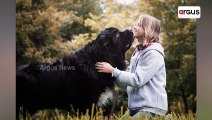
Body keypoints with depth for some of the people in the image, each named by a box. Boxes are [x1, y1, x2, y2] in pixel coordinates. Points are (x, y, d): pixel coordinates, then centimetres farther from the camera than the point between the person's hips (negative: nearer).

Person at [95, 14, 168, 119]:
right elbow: (128, 84, 15)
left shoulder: (153, 53, -10)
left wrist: (113, 71, -13)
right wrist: (110, 73, 2)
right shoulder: (138, 52, 16)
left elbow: (138, 80, -17)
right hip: (136, 108, 8)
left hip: (151, 108, -8)